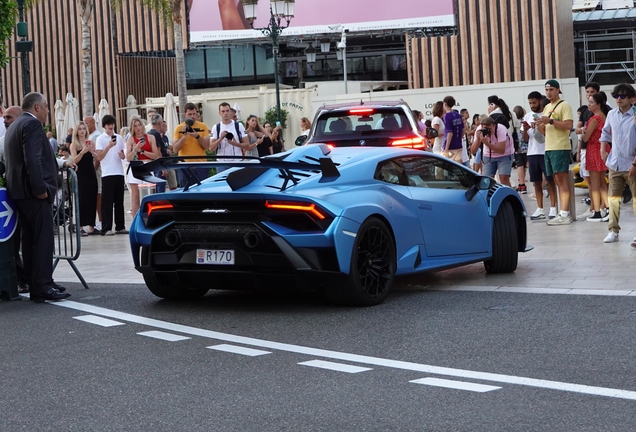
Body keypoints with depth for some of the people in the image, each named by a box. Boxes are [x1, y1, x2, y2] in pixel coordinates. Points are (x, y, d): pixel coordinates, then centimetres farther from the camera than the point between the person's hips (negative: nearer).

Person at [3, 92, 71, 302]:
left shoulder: (14, 127, 20)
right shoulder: (32, 124, -12)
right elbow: (33, 160, -22)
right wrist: (40, 189, -21)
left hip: (19, 191, 10)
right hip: (34, 192, -10)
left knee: (30, 239, 9)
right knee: (44, 239, -10)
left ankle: (35, 286, 11)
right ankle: (44, 287, -12)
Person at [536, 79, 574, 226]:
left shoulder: (564, 105, -5)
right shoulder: (547, 108, 20)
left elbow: (569, 125, -17)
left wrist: (550, 121, -20)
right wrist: (540, 125, 2)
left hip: (560, 148, -8)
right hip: (549, 148, 8)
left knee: (561, 178, -11)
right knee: (557, 180, 8)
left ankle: (565, 214, -13)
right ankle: (563, 213, 9)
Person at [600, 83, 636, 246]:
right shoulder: (612, 114, 5)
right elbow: (605, 132, 21)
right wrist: (603, 150, 10)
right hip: (615, 164, 5)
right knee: (614, 197, 8)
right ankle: (613, 230, 14)